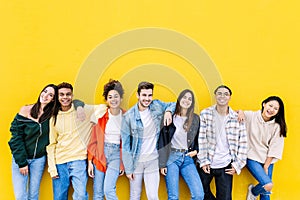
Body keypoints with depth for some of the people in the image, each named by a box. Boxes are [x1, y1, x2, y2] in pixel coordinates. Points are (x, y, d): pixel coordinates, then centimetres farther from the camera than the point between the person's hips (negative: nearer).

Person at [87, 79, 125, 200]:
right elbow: (93, 141, 2)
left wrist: (124, 163, 4)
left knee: (108, 190, -14)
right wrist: (90, 162, -1)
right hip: (100, 153, 1)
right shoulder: (100, 115, -2)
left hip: (116, 154, -1)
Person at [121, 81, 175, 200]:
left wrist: (168, 111, -8)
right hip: (136, 162, -1)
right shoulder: (129, 116, -12)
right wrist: (128, 169, -9)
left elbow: (173, 105, 15)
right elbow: (125, 145, -8)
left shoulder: (157, 106, -5)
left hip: (153, 160, 1)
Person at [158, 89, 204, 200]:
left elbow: (198, 138, 18)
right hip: (171, 157, -3)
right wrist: (162, 163, -6)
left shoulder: (195, 119, 6)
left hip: (187, 158, 3)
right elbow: (162, 140, -4)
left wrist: (196, 150, -1)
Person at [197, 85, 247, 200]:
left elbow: (243, 143, 2)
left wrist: (237, 165, -1)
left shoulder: (237, 118, 0)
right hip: (206, 165, 0)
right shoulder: (205, 114, -3)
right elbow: (201, 139, -5)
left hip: (225, 166, 0)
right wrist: (203, 161, -8)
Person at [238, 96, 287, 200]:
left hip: (268, 161, 3)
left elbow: (274, 148, -2)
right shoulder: (250, 116, -9)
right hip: (253, 158, -3)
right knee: (268, 185, -17)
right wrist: (240, 112, -20)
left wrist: (266, 166, -4)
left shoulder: (277, 126, -5)